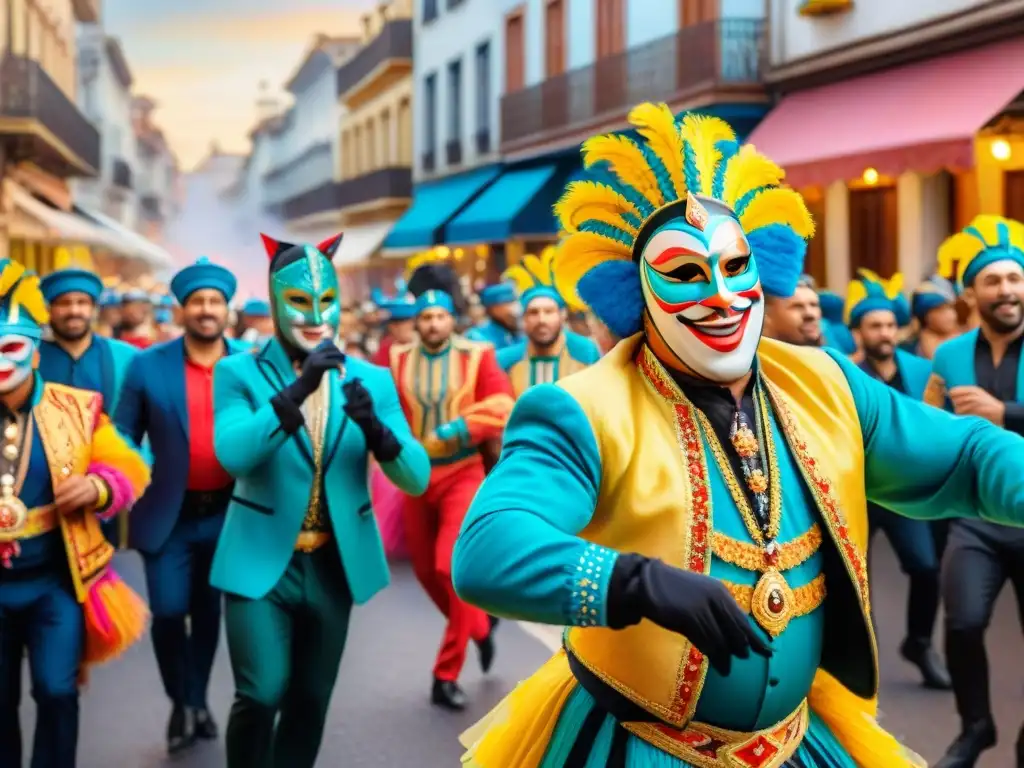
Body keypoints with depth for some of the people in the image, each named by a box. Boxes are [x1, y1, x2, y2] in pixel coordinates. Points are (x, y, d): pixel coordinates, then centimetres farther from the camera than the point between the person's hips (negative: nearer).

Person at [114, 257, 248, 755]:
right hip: (169, 514, -1)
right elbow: (124, 435, 1)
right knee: (168, 611, -5)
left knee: (208, 611, 13)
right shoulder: (147, 365, -4)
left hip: (227, 512, 1)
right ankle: (180, 703, 18)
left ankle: (198, 700, 32)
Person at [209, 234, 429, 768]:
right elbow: (233, 455, -22)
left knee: (310, 704, 11)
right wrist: (296, 390, -31)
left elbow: (417, 479, -4)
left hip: (336, 566, 3)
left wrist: (374, 427, -23)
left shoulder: (372, 380, 2)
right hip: (262, 563, -3)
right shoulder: (240, 374, -4)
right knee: (262, 695, -12)